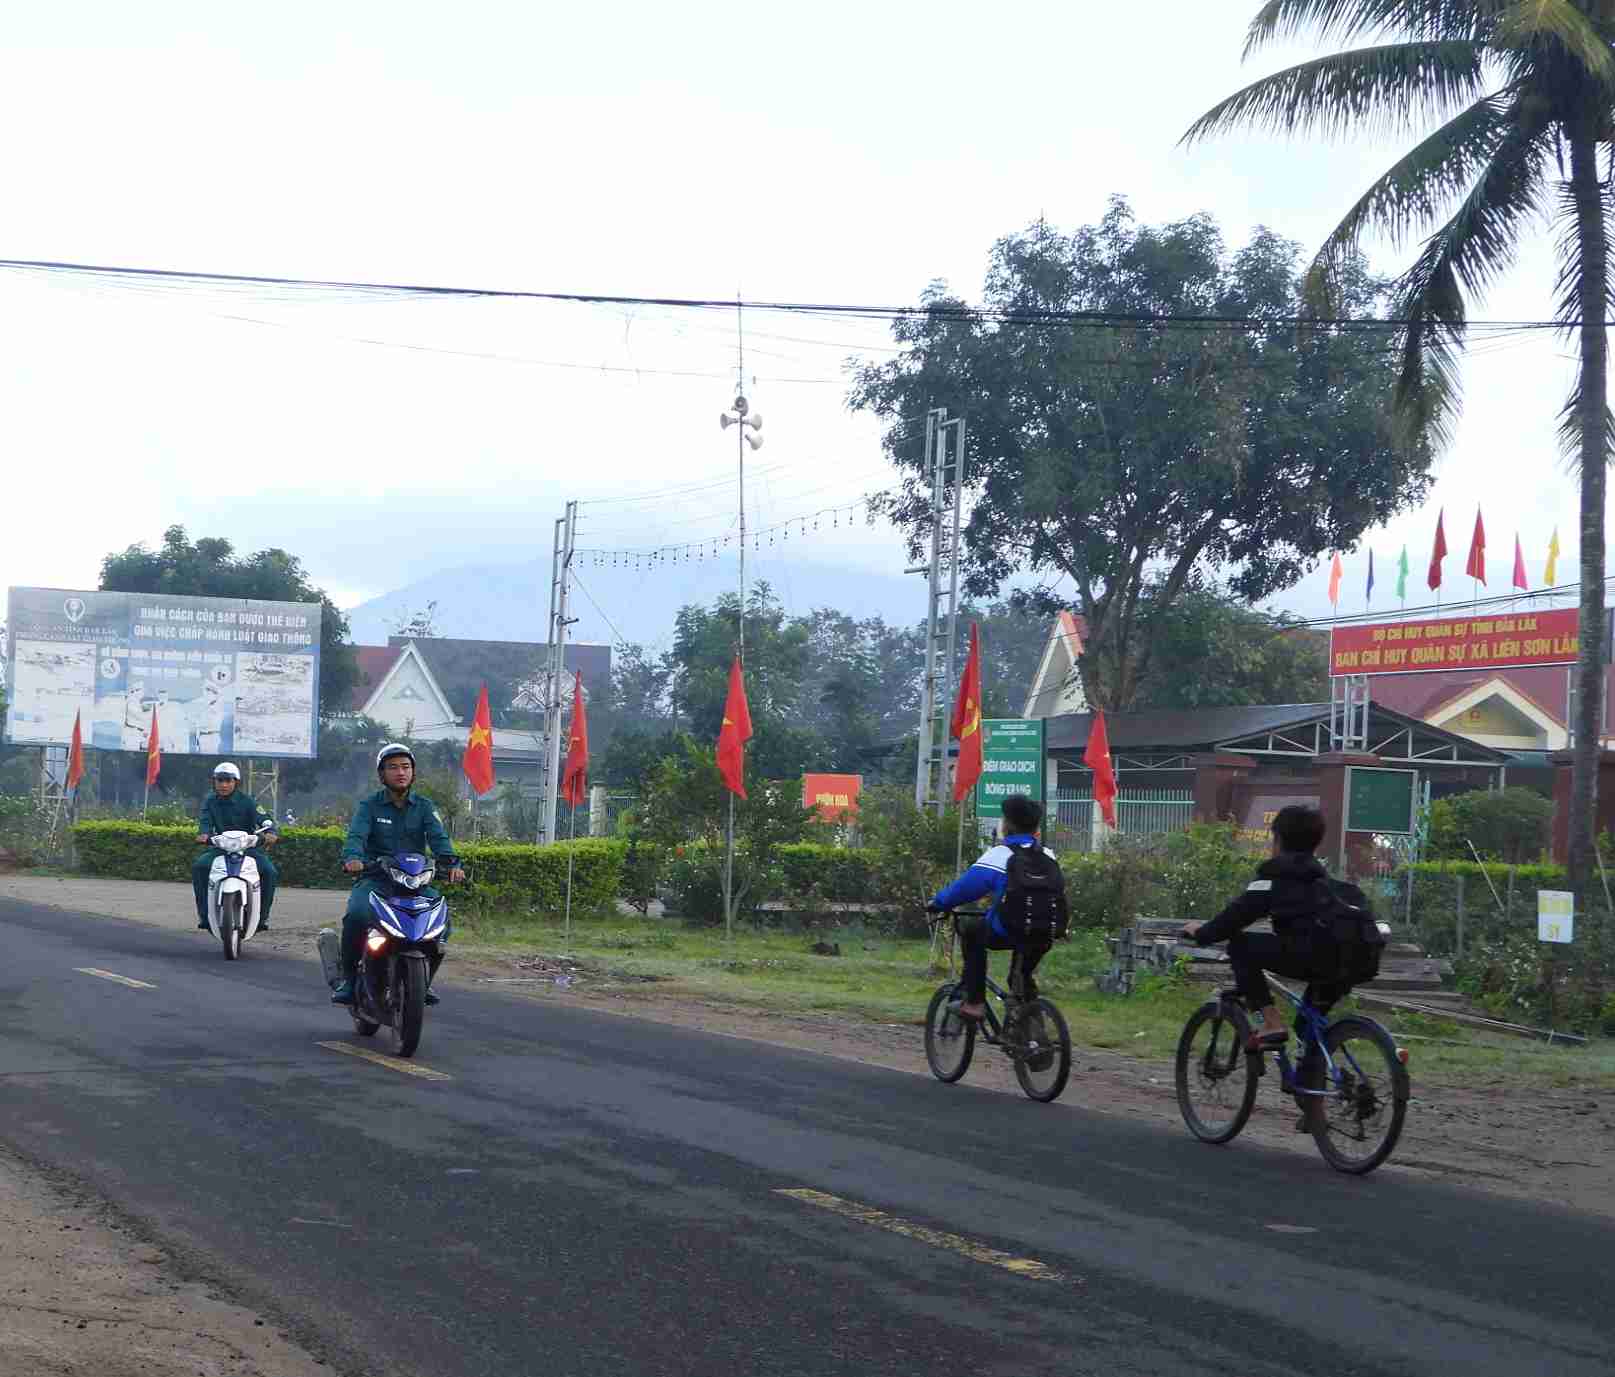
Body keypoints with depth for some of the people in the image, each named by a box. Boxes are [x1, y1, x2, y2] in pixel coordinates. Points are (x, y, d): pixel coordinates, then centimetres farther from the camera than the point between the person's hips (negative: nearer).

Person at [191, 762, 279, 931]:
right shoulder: (210, 801, 4)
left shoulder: (247, 801, -4)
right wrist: (203, 833, -36)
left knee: (269, 871, -27)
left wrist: (271, 833, -39)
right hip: (219, 848, 2)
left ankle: (263, 915, -10)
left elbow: (263, 819, -16)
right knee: (198, 866, -26)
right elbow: (205, 820, -11)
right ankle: (204, 913, -18)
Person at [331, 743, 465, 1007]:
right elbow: (356, 835, -12)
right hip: (374, 878, -2)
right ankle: (349, 977, -13)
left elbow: (438, 837, -6)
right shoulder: (369, 805, 6)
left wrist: (452, 863, -28)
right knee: (357, 914, -32)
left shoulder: (424, 806, 10)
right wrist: (352, 858, -36)